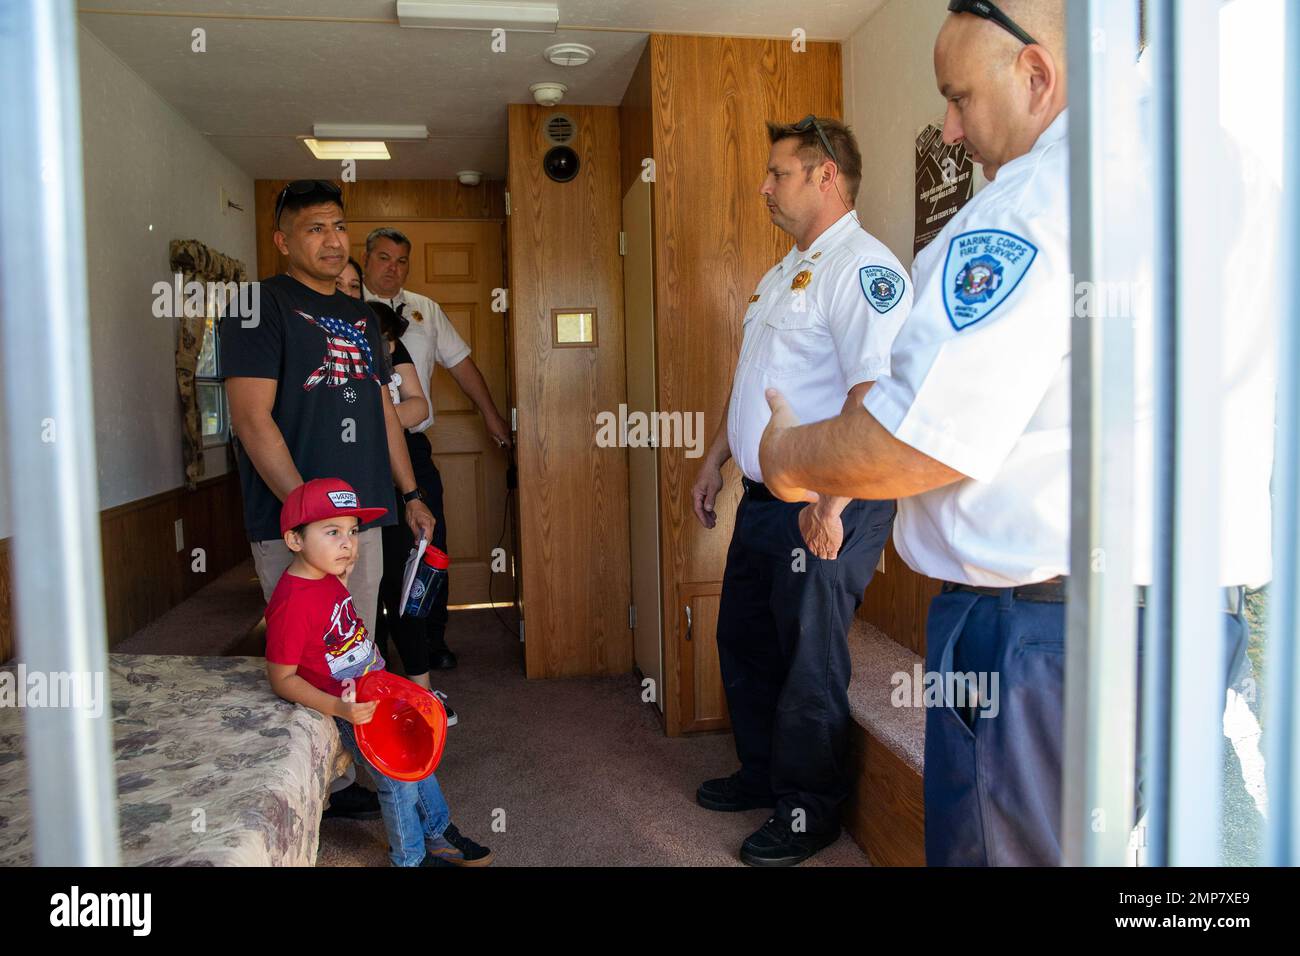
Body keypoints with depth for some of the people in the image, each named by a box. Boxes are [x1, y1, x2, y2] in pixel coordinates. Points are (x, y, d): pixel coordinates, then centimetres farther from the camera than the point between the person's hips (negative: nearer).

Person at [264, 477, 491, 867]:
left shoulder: (329, 578, -1)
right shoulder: (291, 604, -29)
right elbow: (282, 678, -24)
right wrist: (338, 707, -33)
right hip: (350, 709, -9)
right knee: (399, 778, -1)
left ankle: (439, 835, 38)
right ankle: (412, 859, 24)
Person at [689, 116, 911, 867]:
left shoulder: (862, 267, -16)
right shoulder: (786, 271, 17)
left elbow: (876, 394, -28)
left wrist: (831, 503, -30)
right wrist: (716, 460, 23)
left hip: (824, 508, -10)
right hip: (764, 499, 10)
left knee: (809, 663, 4)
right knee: (745, 643, 19)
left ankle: (810, 811, 24)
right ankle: (765, 773, 39)